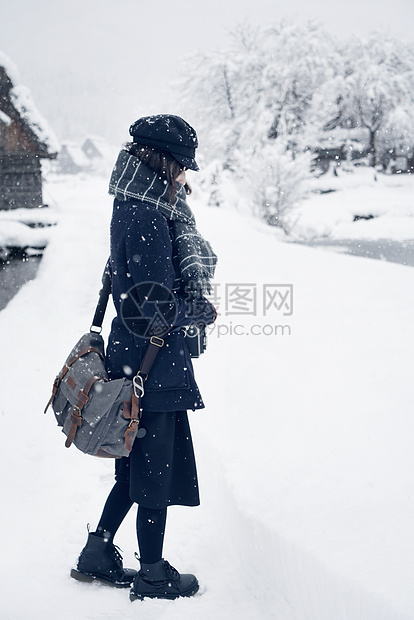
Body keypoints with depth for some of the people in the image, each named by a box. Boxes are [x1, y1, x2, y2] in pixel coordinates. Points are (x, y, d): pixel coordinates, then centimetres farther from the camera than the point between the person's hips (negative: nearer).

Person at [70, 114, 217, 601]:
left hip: (135, 356, 10)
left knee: (138, 465, 20)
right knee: (157, 470, 5)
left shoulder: (135, 207, 9)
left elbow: (202, 255, 13)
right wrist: (202, 313, -8)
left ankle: (97, 556, 30)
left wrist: (194, 287, -7)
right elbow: (157, 308, -24)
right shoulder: (146, 217, -22)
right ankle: (152, 575, 19)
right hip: (154, 362, -10)